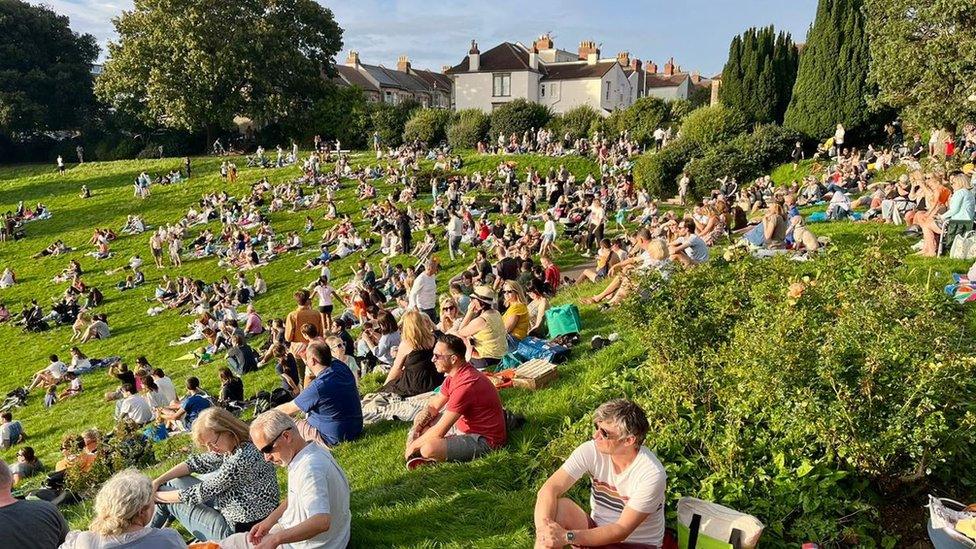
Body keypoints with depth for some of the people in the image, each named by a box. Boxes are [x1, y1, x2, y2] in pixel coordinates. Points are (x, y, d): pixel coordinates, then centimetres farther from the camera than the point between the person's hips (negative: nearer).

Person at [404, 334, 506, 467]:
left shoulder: (465, 384, -29)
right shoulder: (454, 374, 2)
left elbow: (439, 432, -26)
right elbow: (432, 407, 11)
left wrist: (412, 446, -12)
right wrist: (415, 431, -4)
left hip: (484, 440, -10)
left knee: (428, 449, -30)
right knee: (421, 420, 15)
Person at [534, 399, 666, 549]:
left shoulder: (652, 474, -25)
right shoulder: (591, 451, -15)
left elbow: (622, 530, -25)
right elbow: (549, 490, -20)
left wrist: (567, 537, -33)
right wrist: (543, 528, -38)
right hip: (598, 531, 4)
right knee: (559, 506, -25)